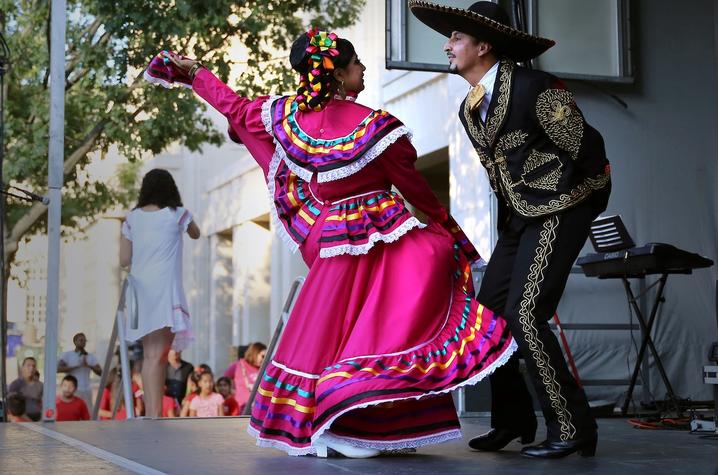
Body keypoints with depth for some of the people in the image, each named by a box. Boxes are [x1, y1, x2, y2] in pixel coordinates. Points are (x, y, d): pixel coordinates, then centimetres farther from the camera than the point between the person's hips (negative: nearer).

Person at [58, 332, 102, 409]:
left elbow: (100, 372, 3)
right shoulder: (67, 355, 3)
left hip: (86, 391, 3)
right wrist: (77, 366, -18)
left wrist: (88, 365, -15)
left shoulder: (91, 357, 12)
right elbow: (58, 369, -13)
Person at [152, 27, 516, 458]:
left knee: (324, 329, 15)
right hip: (379, 233, -6)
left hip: (328, 238, 7)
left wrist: (195, 72, 34)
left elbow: (235, 108, 17)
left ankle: (297, 424, 22)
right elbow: (413, 184, -3)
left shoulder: (288, 114, 2)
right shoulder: (372, 124, -13)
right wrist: (447, 225, 13)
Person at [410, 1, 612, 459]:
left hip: (559, 211, -9)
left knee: (524, 314, -18)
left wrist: (592, 207, -2)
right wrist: (509, 217, 18)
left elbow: (586, 145, -11)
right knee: (488, 312, 4)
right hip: (518, 217, 9)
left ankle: (572, 427, -8)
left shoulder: (534, 87, -15)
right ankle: (513, 420, 16)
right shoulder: (469, 109, 11)